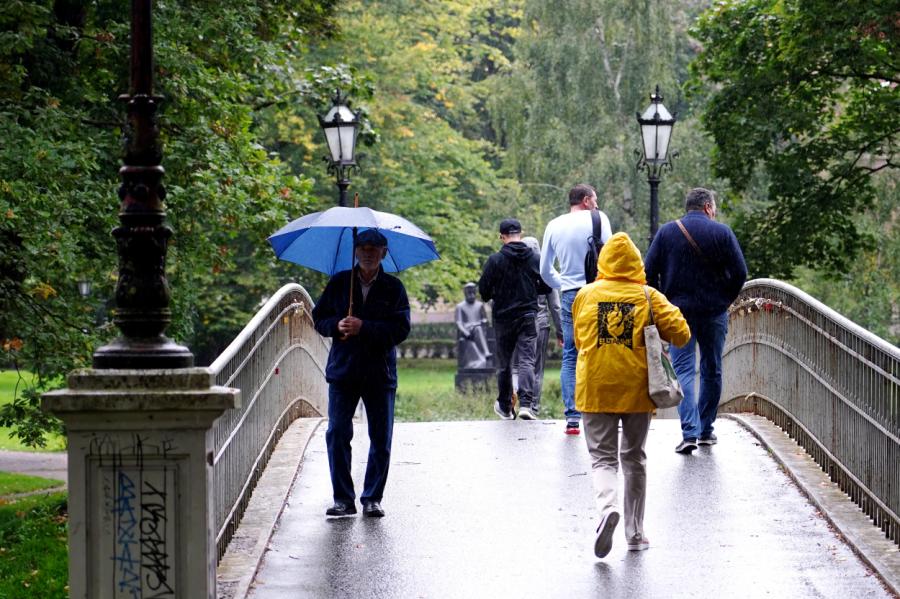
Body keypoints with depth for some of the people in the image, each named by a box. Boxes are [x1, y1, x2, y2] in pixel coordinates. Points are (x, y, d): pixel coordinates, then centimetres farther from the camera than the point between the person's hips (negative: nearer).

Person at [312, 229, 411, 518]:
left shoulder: (393, 287, 2)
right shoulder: (339, 283, 8)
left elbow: (401, 329, -7)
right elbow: (319, 318, 11)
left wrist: (364, 327, -17)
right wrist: (337, 325, -11)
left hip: (380, 372, -1)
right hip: (343, 371, 1)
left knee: (381, 439, 3)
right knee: (337, 434, -6)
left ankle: (372, 498, 14)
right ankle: (343, 499, 1)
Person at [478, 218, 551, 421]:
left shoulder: (495, 260, -8)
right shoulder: (535, 259, 1)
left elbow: (483, 289, -5)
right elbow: (547, 287, 7)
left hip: (503, 318, -1)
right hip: (528, 317, 1)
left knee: (504, 363, 12)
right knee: (527, 360, -3)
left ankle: (505, 407, 22)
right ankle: (525, 404, -21)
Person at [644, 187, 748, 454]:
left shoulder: (666, 232, 1)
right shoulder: (722, 232, -2)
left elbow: (649, 273, -1)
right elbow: (740, 273, -5)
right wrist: (725, 300, 8)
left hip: (679, 312, 0)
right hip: (715, 312, 0)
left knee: (683, 371, -2)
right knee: (712, 370, 14)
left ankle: (690, 432, -17)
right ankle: (706, 430, 20)